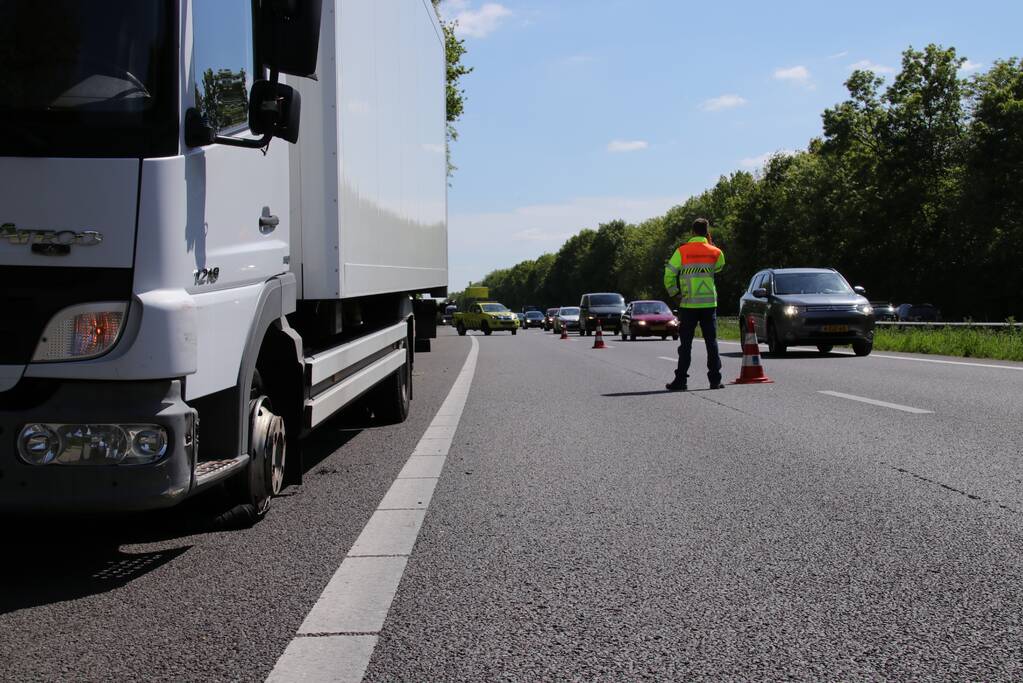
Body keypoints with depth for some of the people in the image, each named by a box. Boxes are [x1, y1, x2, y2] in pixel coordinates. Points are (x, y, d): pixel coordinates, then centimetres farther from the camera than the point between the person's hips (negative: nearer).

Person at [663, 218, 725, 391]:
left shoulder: (682, 251, -4)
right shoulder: (715, 252, 1)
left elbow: (669, 275, -6)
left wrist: (674, 293, 7)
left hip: (688, 304, -1)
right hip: (709, 303, 1)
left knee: (685, 344, 4)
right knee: (712, 342, 7)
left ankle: (680, 380, 3)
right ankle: (715, 379, 6)